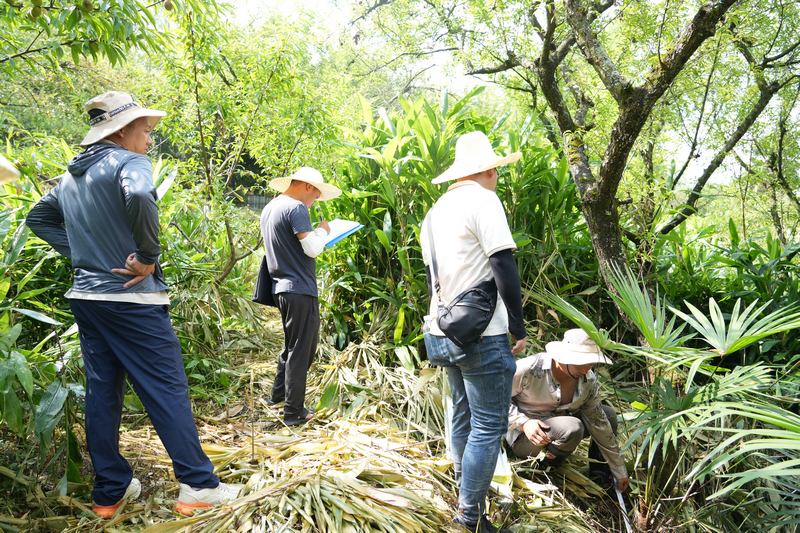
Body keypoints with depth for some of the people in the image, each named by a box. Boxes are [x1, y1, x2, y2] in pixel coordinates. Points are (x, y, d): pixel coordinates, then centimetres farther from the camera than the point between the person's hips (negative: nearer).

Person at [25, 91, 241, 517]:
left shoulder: (70, 176, 15)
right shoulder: (127, 162, -10)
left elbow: (38, 218, 26)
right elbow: (139, 197, -32)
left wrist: (80, 253, 16)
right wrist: (148, 257, -21)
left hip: (85, 294, 8)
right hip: (131, 298, -8)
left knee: (101, 392, 12)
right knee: (168, 390, -2)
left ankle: (110, 491, 22)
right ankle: (198, 486, 5)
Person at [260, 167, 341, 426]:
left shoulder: (269, 209, 16)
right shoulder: (296, 208, -14)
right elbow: (312, 248, -19)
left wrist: (315, 233, 19)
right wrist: (322, 230, 0)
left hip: (282, 288, 10)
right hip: (300, 290, -10)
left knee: (292, 344, 24)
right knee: (300, 350, -1)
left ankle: (278, 394, 34)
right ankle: (294, 412, 7)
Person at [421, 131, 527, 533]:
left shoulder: (435, 211, 15)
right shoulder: (483, 199, -10)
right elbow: (503, 266, -16)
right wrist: (518, 328, -11)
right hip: (481, 335, -8)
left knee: (463, 415, 20)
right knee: (488, 426, 0)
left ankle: (464, 487, 32)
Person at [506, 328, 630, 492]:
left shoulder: (588, 382, -9)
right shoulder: (529, 369, -26)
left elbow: (599, 424, -3)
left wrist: (620, 473, 1)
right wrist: (523, 422, -29)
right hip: (522, 435, -6)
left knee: (608, 414, -1)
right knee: (572, 428, -34)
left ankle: (600, 476, 12)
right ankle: (541, 471, -11)